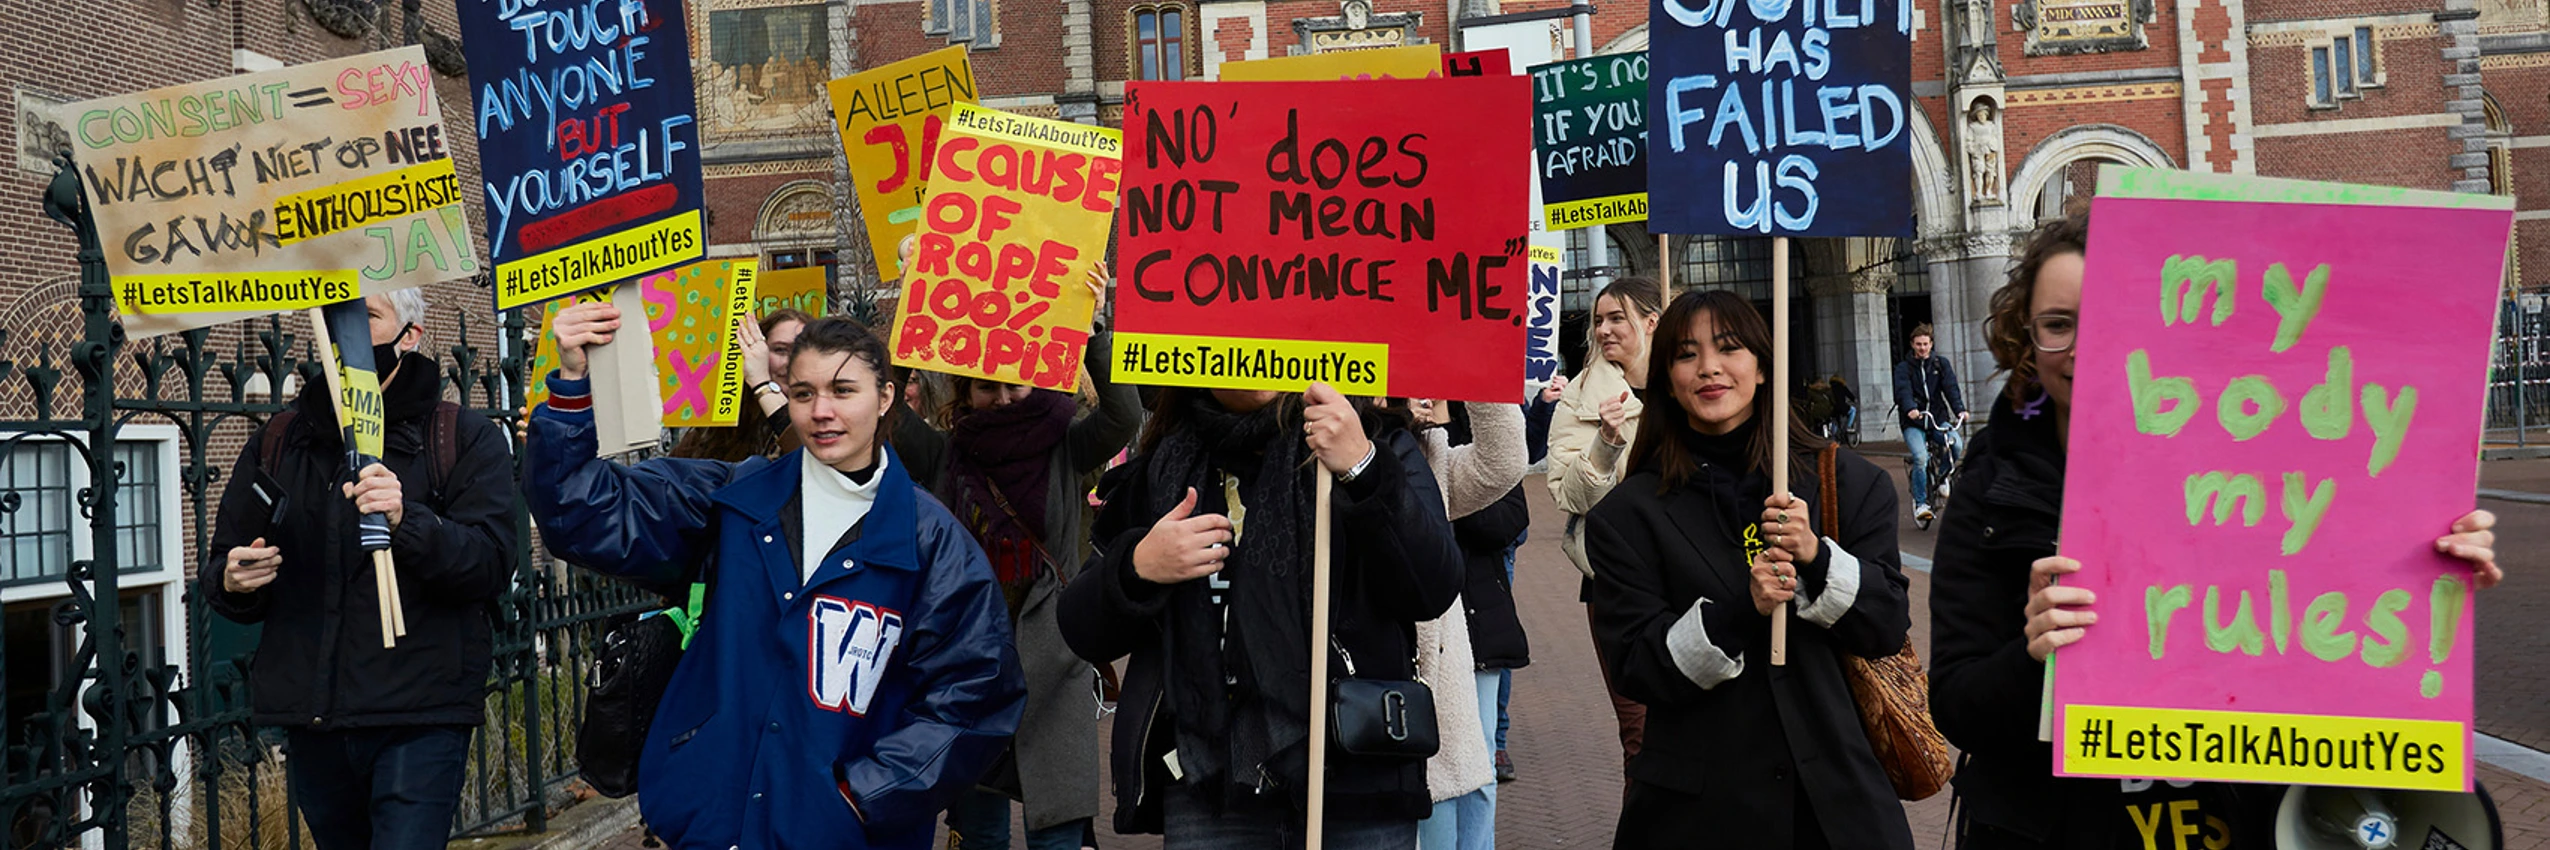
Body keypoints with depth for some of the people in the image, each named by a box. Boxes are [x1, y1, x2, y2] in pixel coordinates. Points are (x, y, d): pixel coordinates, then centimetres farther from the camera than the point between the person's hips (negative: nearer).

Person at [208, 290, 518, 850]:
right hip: (312, 719, 5)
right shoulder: (278, 442, 14)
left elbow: (492, 565, -11)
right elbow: (227, 565, 17)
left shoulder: (468, 439, 1)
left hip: (419, 720, -5)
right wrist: (234, 584, -7)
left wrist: (407, 521, -28)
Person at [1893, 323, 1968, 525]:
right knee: (1920, 458, -26)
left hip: (1939, 419, 2)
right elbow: (1903, 391, -13)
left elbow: (1951, 387, -2)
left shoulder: (1941, 364, 12)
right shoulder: (1903, 368, 5)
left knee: (1956, 444, -27)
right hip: (1914, 424, -2)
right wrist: (1910, 409, -35)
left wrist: (1960, 410, -21)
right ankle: (1920, 503, -11)